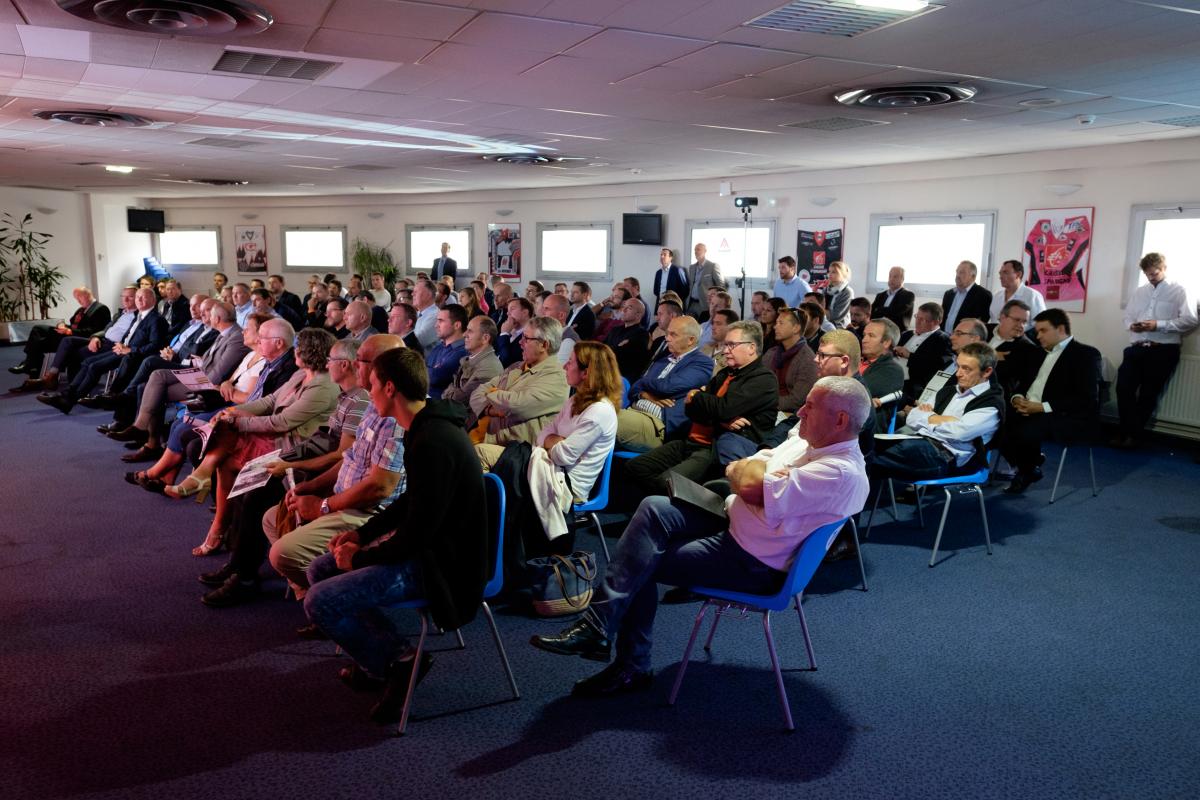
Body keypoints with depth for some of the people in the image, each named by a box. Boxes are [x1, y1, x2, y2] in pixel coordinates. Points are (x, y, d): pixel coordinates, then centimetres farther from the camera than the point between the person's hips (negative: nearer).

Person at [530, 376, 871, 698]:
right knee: (653, 509, -11)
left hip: (752, 563, -9)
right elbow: (734, 470, 9)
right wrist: (751, 474, -13)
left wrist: (752, 469, -6)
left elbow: (750, 487, -28)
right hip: (732, 522, 9)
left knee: (640, 564, -11)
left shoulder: (841, 473, -23)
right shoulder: (807, 441, 8)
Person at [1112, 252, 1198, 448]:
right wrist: (1132, 325, -4)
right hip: (1137, 348, 4)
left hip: (1163, 350, -4)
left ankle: (1133, 435, 13)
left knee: (1148, 394, 3)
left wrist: (1158, 325, -16)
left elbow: (1190, 320, -8)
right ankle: (1126, 431, 6)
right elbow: (1128, 316, 20)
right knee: (1123, 388, -7)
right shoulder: (1139, 291, 18)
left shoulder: (1180, 290, 1)